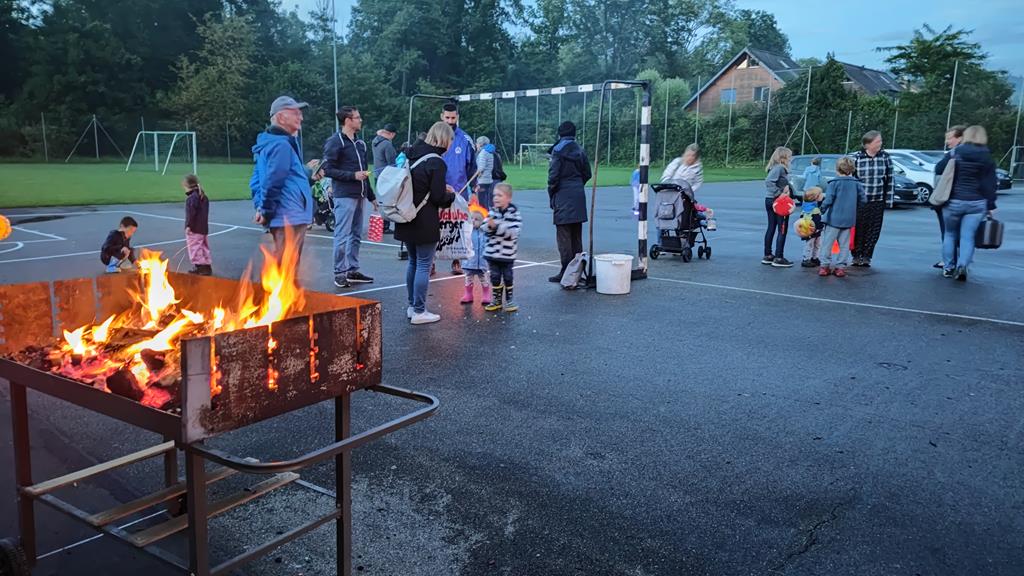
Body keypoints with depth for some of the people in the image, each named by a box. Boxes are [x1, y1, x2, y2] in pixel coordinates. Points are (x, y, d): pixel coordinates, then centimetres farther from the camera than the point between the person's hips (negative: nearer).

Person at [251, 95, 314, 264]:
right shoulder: (282, 145, -15)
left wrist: (261, 206, 14)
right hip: (290, 218, -10)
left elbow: (257, 178, 20)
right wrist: (266, 211, -12)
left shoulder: (268, 143, 17)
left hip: (285, 218, 10)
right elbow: (273, 181, -21)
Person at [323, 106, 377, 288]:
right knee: (342, 236, -5)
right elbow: (327, 169, -12)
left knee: (356, 235, 11)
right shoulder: (335, 142, -7)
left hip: (359, 195, 8)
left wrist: (371, 196, 21)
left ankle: (353, 270, 20)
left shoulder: (359, 143, 17)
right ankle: (339, 273, 2)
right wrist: (353, 175, -17)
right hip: (344, 196, -8)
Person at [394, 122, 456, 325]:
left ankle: (412, 306, 26)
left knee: (413, 262, 18)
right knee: (424, 265, 1)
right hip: (425, 224, -8)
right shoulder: (436, 162, -16)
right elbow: (438, 198, -16)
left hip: (408, 220, 8)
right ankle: (419, 312, 6)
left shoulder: (414, 155, 8)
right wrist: (451, 194, 4)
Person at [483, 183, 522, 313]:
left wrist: (496, 226, -27)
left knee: (507, 276, 8)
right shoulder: (492, 211, 2)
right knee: (495, 276, 10)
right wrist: (489, 226, -24)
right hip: (492, 252, 3)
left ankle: (509, 300, 22)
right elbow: (485, 229, -1)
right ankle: (496, 300, 23)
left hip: (508, 253, -3)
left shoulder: (514, 213, -11)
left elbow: (513, 232, -21)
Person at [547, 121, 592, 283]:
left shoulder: (558, 150, -9)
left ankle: (566, 272, -4)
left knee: (563, 236, -3)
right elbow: (587, 173, 12)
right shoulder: (580, 151, 10)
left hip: (563, 196, -6)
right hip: (579, 196, 6)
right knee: (576, 236, 13)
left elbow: (553, 175, -12)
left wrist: (551, 195, -2)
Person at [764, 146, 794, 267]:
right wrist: (779, 193, -24)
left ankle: (767, 256, 21)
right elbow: (768, 182, -28)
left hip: (770, 201, 9)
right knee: (782, 230, -2)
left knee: (771, 228, 14)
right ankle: (778, 258, 1)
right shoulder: (779, 168, -16)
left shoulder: (778, 167, 11)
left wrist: (786, 187, -6)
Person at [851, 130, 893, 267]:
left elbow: (889, 179, 5)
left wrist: (888, 198, 2)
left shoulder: (885, 157, 2)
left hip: (878, 202, 2)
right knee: (858, 230, 2)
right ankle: (856, 256, 16)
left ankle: (866, 257, 15)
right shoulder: (857, 158, -4)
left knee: (873, 231, 4)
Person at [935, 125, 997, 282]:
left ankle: (948, 267, 15)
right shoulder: (987, 157, 0)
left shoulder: (956, 153, -2)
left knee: (950, 234, 14)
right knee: (968, 236, 1)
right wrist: (991, 205, 2)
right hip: (977, 203, 0)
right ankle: (962, 265, -19)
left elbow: (938, 169, 7)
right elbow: (990, 184, -2)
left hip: (954, 201, 0)